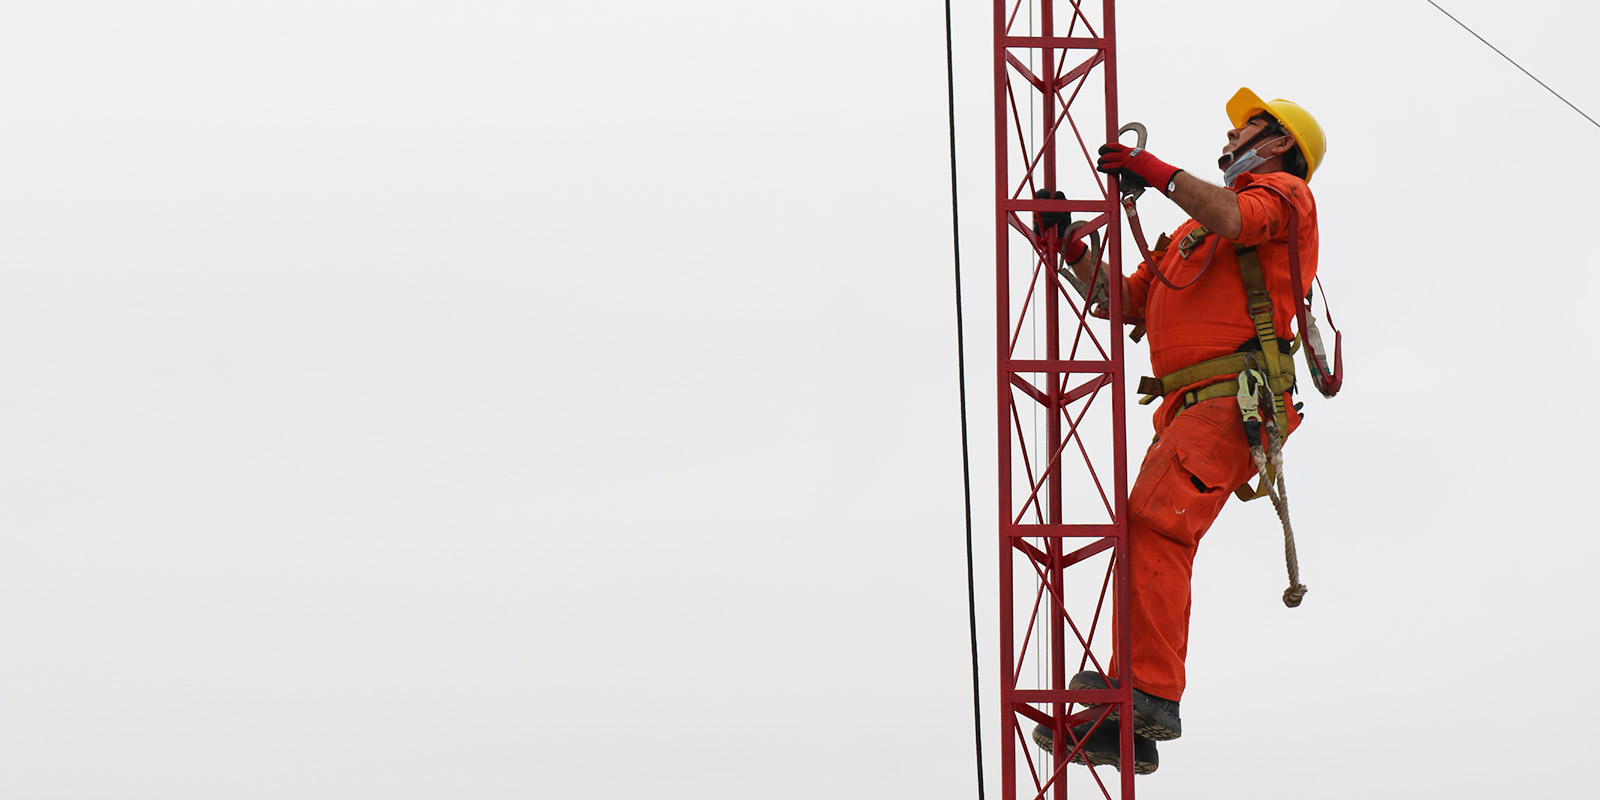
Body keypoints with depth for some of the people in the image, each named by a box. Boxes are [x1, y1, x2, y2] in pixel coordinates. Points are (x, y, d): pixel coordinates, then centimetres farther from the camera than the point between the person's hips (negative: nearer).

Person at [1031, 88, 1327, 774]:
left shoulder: (1284, 192, 8)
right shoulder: (1191, 232, 33)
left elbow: (1233, 217, -17)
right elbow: (1127, 300, 29)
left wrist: (1157, 171, -12)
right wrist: (1073, 249, 17)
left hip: (1234, 396, -9)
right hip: (1186, 407, 9)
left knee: (1152, 524, -24)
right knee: (1149, 543, 2)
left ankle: (1149, 691, -30)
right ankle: (1133, 726, 1)